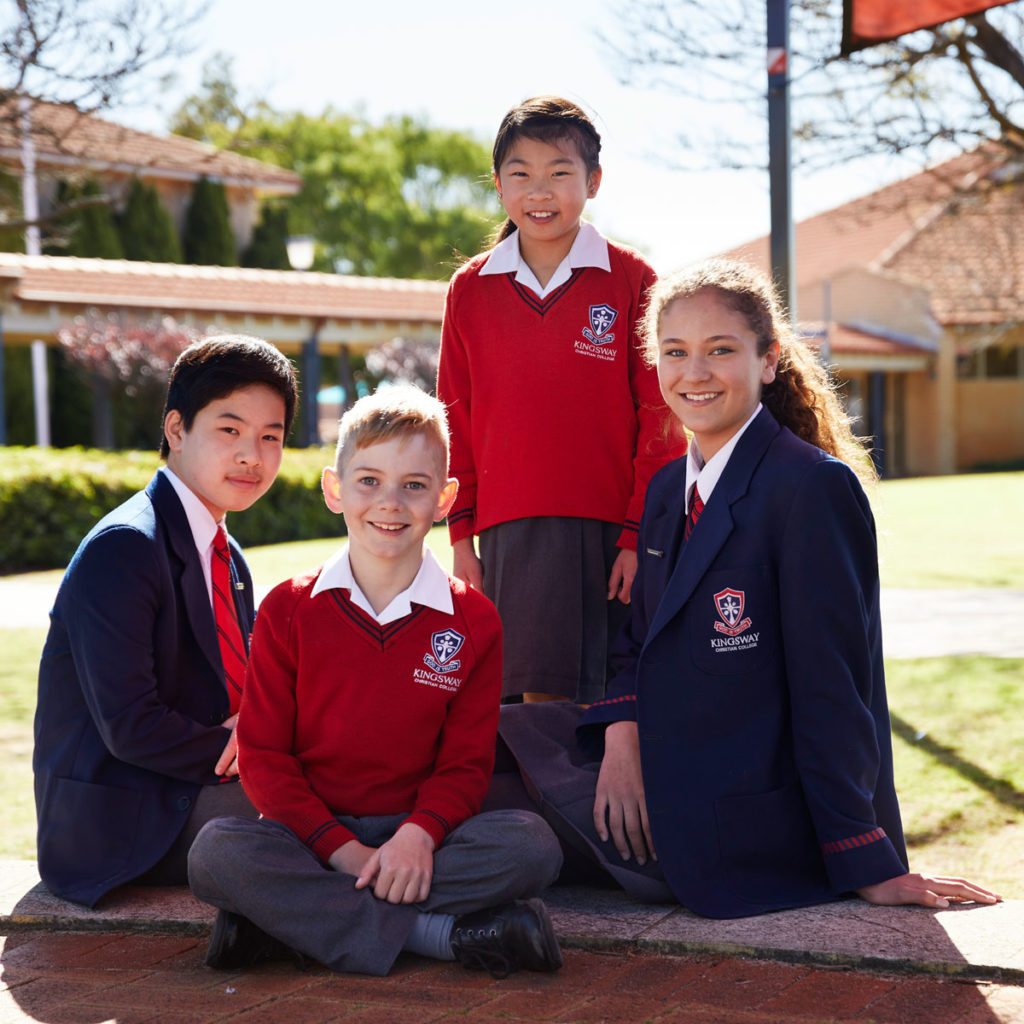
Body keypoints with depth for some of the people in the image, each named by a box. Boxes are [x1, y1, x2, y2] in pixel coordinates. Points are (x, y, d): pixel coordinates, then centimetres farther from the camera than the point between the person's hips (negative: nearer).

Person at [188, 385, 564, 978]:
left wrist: (418, 834, -20)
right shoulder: (289, 610, 3)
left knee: (533, 846, -28)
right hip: (311, 834, 0)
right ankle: (447, 935, -31)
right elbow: (263, 753, -1)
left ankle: (288, 919, -28)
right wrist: (342, 849, -16)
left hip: (417, 834, 1)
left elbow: (466, 762, 2)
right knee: (215, 853, -31)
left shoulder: (473, 621, 3)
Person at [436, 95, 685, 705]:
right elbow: (456, 421, 13)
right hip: (508, 536, 2)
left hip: (608, 536, -2)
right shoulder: (471, 290, 10)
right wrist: (462, 534, 7)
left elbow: (659, 421, 0)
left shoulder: (631, 281, 1)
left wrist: (639, 534, -6)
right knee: (530, 700, 0)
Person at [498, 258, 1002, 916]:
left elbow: (831, 683, -17)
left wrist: (868, 866, -16)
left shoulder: (815, 486, -15)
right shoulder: (668, 491, 12)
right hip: (665, 787, 8)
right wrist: (623, 734, -8)